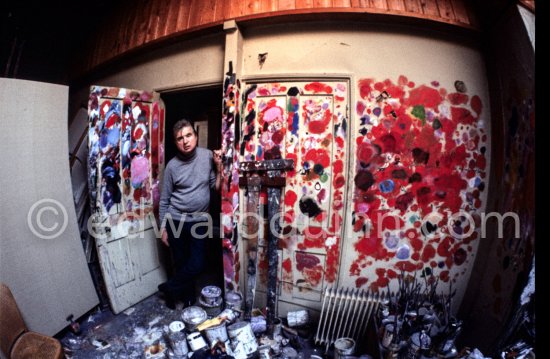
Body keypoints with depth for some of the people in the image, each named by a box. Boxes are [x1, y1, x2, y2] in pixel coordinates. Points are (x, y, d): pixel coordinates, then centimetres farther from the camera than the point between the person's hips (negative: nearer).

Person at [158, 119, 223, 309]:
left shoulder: (208, 156, -5)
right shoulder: (172, 165, -8)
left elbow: (217, 188, -1)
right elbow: (164, 200, -1)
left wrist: (219, 167, -14)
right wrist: (163, 228, 0)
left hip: (199, 220, 1)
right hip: (176, 221, -1)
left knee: (196, 264, 0)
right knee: (181, 263, 11)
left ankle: (169, 287, 25)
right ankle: (188, 296, 35)